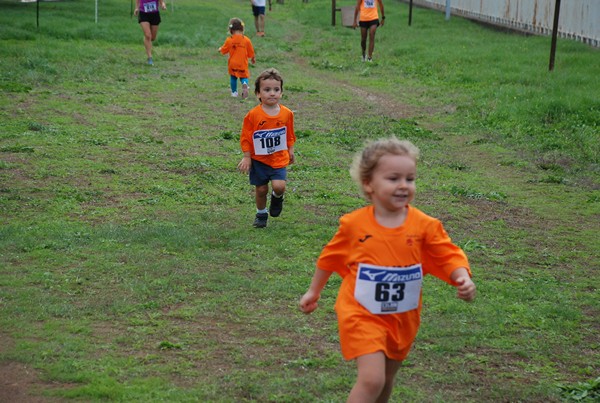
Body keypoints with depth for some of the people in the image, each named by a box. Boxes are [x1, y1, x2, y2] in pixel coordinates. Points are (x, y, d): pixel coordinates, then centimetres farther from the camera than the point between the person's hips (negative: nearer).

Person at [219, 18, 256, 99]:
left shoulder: (229, 40, -9)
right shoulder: (246, 40, -7)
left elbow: (224, 51, 4)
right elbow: (251, 53, 2)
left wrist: (220, 49, 28)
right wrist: (253, 59, 22)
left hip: (233, 64, 0)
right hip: (243, 64, 0)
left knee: (233, 77, 17)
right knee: (244, 77, 10)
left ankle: (234, 92, 21)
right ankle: (245, 84, -22)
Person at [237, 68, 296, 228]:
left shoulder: (287, 114, -5)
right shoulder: (253, 115, -13)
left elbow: (290, 135, 9)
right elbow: (246, 137, -5)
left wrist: (290, 152, 11)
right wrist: (247, 157, -6)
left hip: (279, 159, 1)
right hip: (258, 159, -1)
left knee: (279, 186, -17)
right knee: (261, 189, 8)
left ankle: (277, 198, 19)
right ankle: (261, 214, 33)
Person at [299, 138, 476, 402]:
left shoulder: (424, 226, -10)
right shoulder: (354, 224, -11)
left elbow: (448, 257, -4)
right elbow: (330, 258, 5)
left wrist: (463, 279, -25)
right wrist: (314, 291, 16)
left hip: (403, 319, 3)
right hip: (362, 314, -3)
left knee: (386, 380, 19)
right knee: (372, 379, -18)